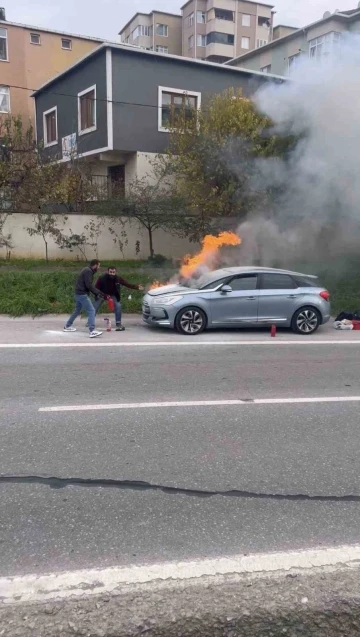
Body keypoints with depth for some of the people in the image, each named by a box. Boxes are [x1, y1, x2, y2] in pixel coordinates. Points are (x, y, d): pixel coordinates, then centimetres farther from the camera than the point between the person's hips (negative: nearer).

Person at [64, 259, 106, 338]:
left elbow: (89, 285, 17)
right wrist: (99, 292, -18)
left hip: (79, 294, 10)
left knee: (77, 311, 23)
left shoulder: (88, 270, 15)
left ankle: (67, 326, 36)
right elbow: (89, 285, -22)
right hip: (82, 294, -10)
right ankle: (92, 331, -19)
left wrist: (95, 293, 8)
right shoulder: (88, 271, -16)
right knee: (91, 310, -13)